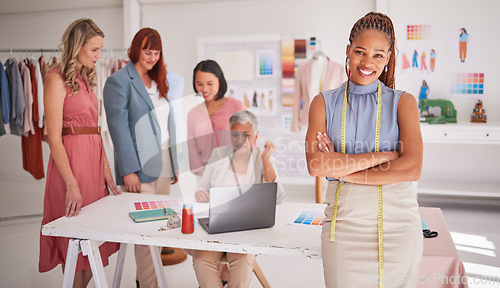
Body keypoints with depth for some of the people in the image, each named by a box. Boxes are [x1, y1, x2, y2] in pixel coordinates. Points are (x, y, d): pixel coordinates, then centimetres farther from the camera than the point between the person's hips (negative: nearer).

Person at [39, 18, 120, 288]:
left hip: (94, 158, 8)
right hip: (71, 161, -8)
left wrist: (106, 169, 11)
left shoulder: (86, 79, 16)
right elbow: (54, 139, -14)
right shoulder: (56, 79, -9)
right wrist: (72, 185, -20)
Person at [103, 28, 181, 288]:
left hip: (163, 164, 7)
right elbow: (118, 127, -12)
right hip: (140, 167, -7)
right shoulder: (119, 81, -5)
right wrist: (129, 170, -17)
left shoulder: (159, 82, 17)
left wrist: (174, 163, 14)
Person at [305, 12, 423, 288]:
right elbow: (315, 165, -10)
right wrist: (384, 155, -13)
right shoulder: (324, 102, 5)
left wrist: (342, 168, -11)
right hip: (343, 225, 0)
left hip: (397, 225, 0)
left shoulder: (403, 102, 3)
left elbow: (412, 169, -11)